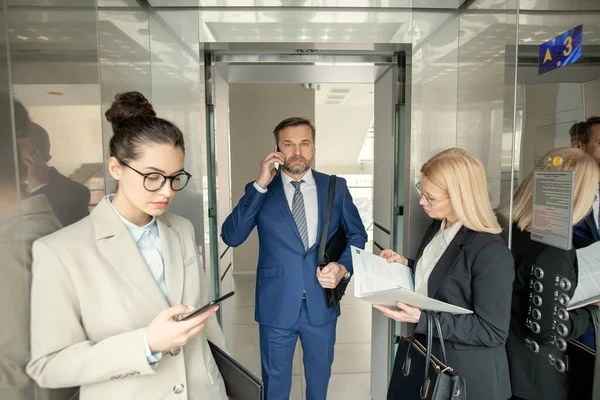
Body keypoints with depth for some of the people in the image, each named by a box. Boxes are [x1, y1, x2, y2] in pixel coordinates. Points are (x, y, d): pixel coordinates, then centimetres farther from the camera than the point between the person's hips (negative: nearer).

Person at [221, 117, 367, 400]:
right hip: (276, 304, -1)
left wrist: (344, 267, -12)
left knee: (319, 377, 24)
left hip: (322, 302, 1)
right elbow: (231, 237, -16)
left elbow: (357, 234, 6)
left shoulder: (336, 187, -1)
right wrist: (260, 186, -22)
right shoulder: (260, 191, -5)